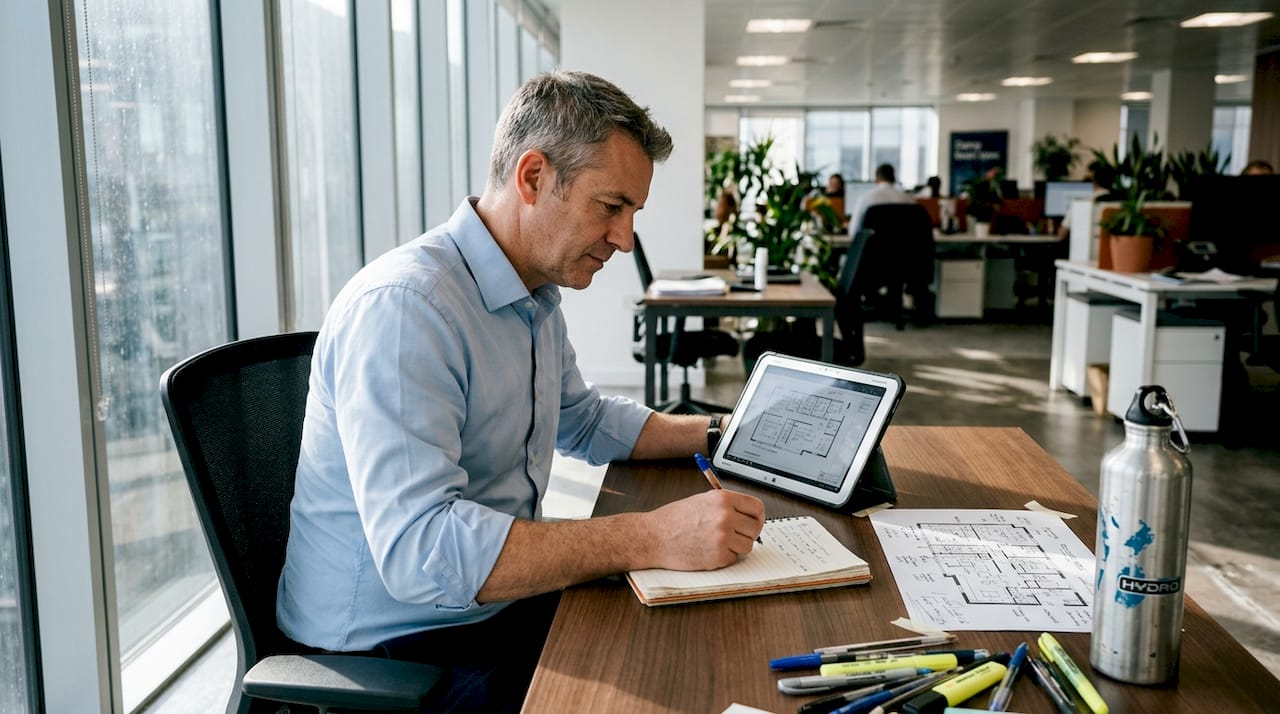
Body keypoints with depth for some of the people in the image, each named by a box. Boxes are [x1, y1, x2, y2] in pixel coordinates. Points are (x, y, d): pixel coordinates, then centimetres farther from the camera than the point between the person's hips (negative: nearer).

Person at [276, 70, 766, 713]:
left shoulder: (536, 298, 7)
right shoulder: (401, 306, -24)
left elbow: (585, 421, 24)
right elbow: (418, 549, -33)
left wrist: (717, 435, 11)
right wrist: (653, 538, -34)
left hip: (497, 602, 9)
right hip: (392, 646, -8)